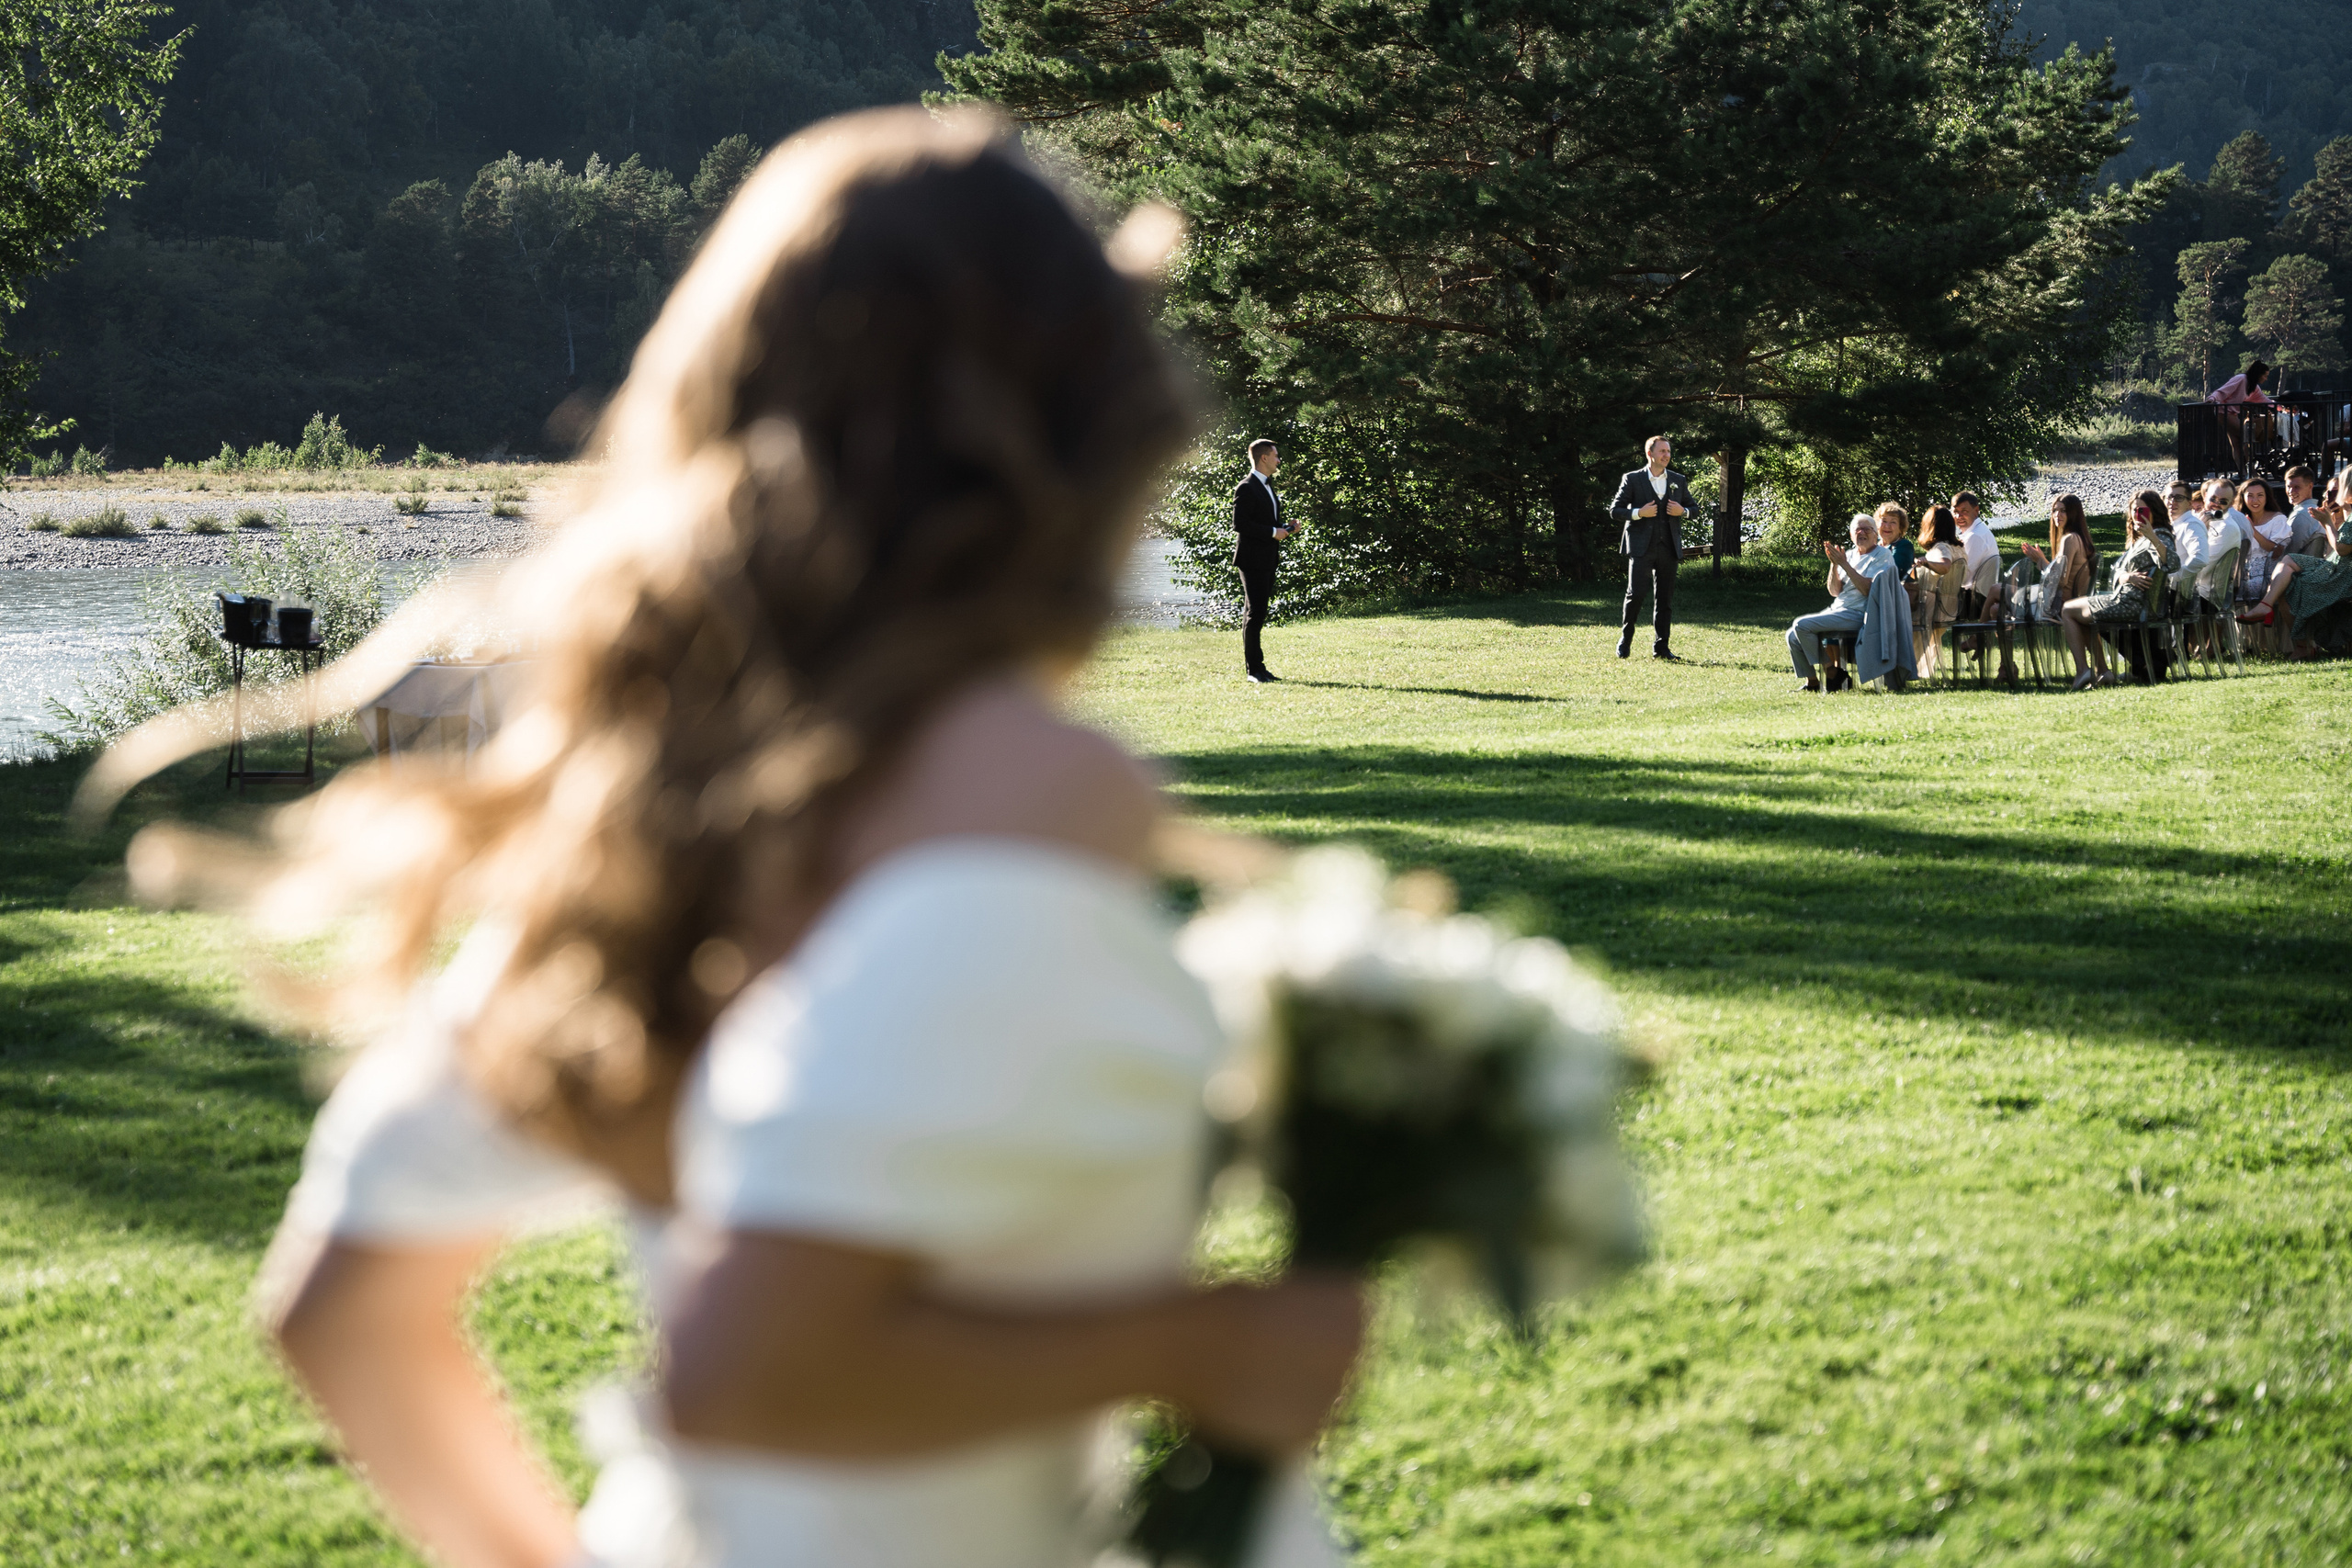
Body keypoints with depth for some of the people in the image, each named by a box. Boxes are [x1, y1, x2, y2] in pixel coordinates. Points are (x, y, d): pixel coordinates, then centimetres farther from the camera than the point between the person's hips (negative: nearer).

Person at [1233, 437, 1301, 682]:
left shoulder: (1267, 486, 18)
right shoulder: (1247, 488, -13)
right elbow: (1240, 524, -20)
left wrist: (1284, 528, 8)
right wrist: (1273, 532, -18)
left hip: (1268, 559, 9)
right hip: (1253, 558, -9)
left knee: (1258, 613, 10)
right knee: (1256, 613, -9)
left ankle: (1255, 667, 13)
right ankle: (1254, 669, -5)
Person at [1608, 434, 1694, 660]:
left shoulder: (1678, 481, 13)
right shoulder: (1632, 479, 2)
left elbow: (1693, 506, 22)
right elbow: (1614, 511, 1)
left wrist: (1683, 511, -2)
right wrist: (1638, 513, -15)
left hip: (1668, 547, 4)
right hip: (1641, 546, -4)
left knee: (1664, 599, 3)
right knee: (1635, 592, -14)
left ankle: (1661, 647, 8)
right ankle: (1625, 639, 4)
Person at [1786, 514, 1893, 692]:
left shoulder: (1882, 557, -4)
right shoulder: (1849, 555, 16)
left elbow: (1868, 590, -18)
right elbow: (1834, 592, 9)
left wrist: (1844, 564, -18)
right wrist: (1834, 564, -6)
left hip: (1856, 615, -8)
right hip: (1837, 610, 8)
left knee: (1801, 625, -21)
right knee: (1793, 636, -2)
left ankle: (1834, 674, -13)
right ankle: (1811, 682, 6)